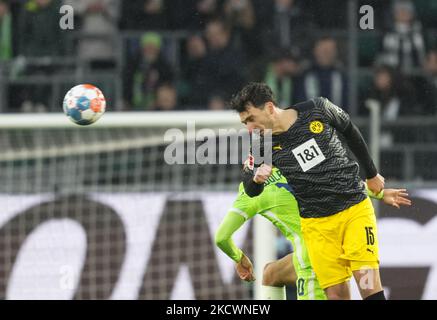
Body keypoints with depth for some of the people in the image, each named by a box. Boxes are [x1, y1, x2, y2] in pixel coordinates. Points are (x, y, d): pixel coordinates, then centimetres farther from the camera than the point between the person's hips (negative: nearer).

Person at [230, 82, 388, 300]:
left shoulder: (318, 110, -9)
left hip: (356, 207, -1)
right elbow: (251, 192, 4)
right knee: (336, 293, -8)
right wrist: (257, 178, -21)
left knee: (368, 281, -14)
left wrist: (371, 174, 19)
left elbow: (350, 131, 10)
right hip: (317, 223, 1)